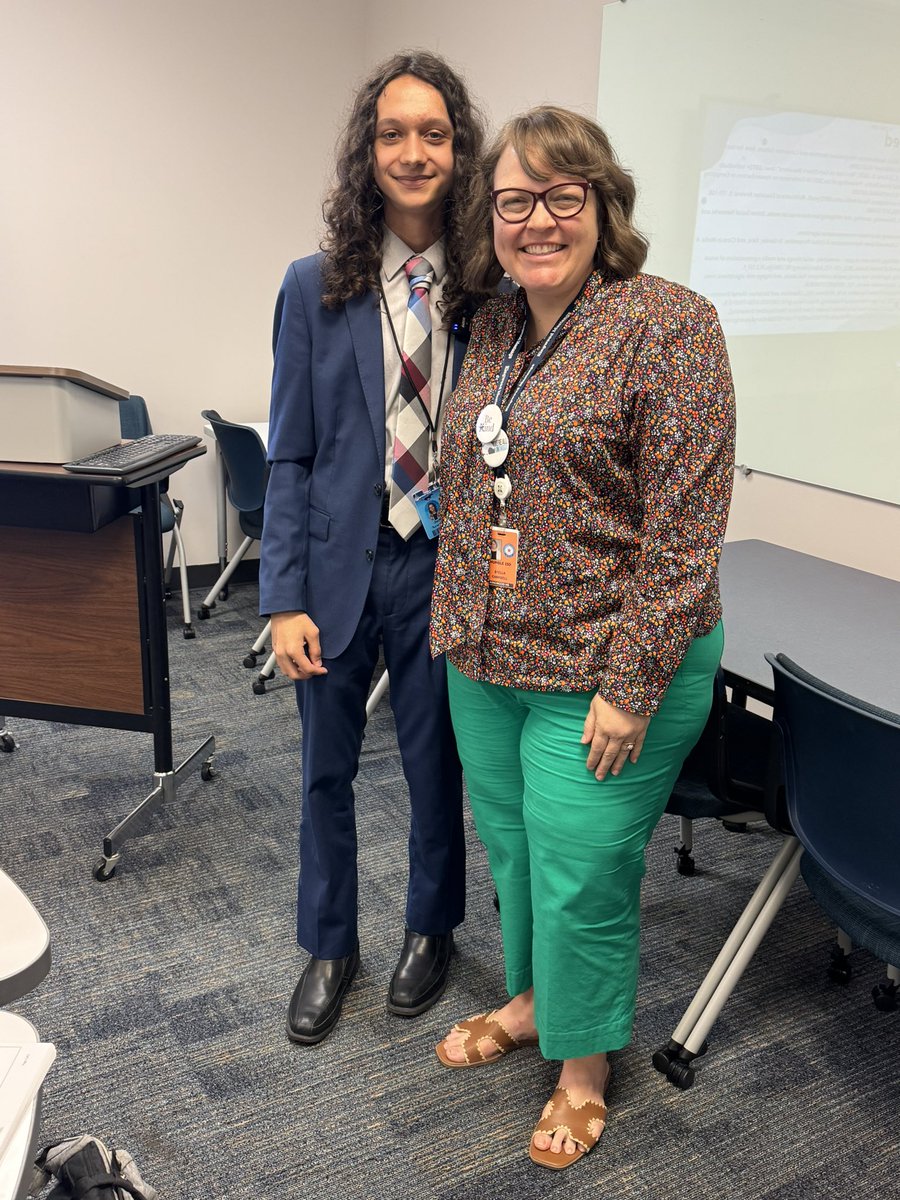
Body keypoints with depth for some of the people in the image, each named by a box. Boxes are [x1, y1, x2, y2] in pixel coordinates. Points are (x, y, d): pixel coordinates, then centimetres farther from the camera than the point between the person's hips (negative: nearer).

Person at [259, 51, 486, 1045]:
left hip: (444, 565, 0)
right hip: (338, 562, 1)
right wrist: (284, 598, -8)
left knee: (434, 765, 14)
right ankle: (328, 947, 37)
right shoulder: (316, 288, -3)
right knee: (326, 770, 14)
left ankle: (430, 930, 41)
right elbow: (289, 455, -2)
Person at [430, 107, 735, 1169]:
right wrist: (453, 622, 14)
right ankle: (529, 1000, 46)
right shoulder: (494, 326, 8)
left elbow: (684, 530, -18)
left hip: (601, 673, -6)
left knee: (581, 876, 6)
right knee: (510, 848, 21)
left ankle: (584, 1066, 32)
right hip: (485, 661, 7)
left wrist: (630, 688, -20)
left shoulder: (668, 325, -14)